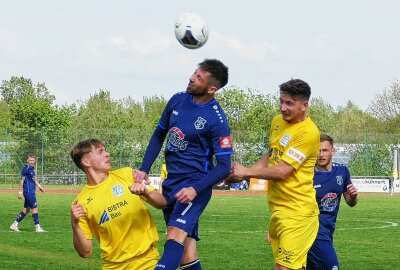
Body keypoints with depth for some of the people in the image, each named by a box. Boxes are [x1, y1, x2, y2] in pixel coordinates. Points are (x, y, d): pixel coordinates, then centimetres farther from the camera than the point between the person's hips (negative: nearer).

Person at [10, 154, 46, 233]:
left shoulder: (32, 169, 14)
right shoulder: (26, 168, -13)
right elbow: (22, 180, -14)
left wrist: (39, 186, 23)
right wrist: (20, 192, -16)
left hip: (32, 192, 9)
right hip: (28, 192, -9)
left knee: (26, 209, 12)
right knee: (35, 208, -7)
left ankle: (14, 225, 17)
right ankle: (37, 227, -2)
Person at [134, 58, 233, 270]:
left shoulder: (217, 120, -14)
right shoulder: (177, 100, 4)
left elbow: (223, 166, -14)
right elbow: (159, 135, 17)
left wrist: (196, 189, -25)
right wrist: (144, 169, 8)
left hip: (196, 183, -7)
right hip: (171, 181, 7)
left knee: (176, 233, -25)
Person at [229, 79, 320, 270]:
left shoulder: (309, 132, -16)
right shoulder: (277, 121, 11)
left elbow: (282, 171, -19)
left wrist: (247, 172, -7)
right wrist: (242, 173, 8)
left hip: (297, 213, -8)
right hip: (277, 209, 8)